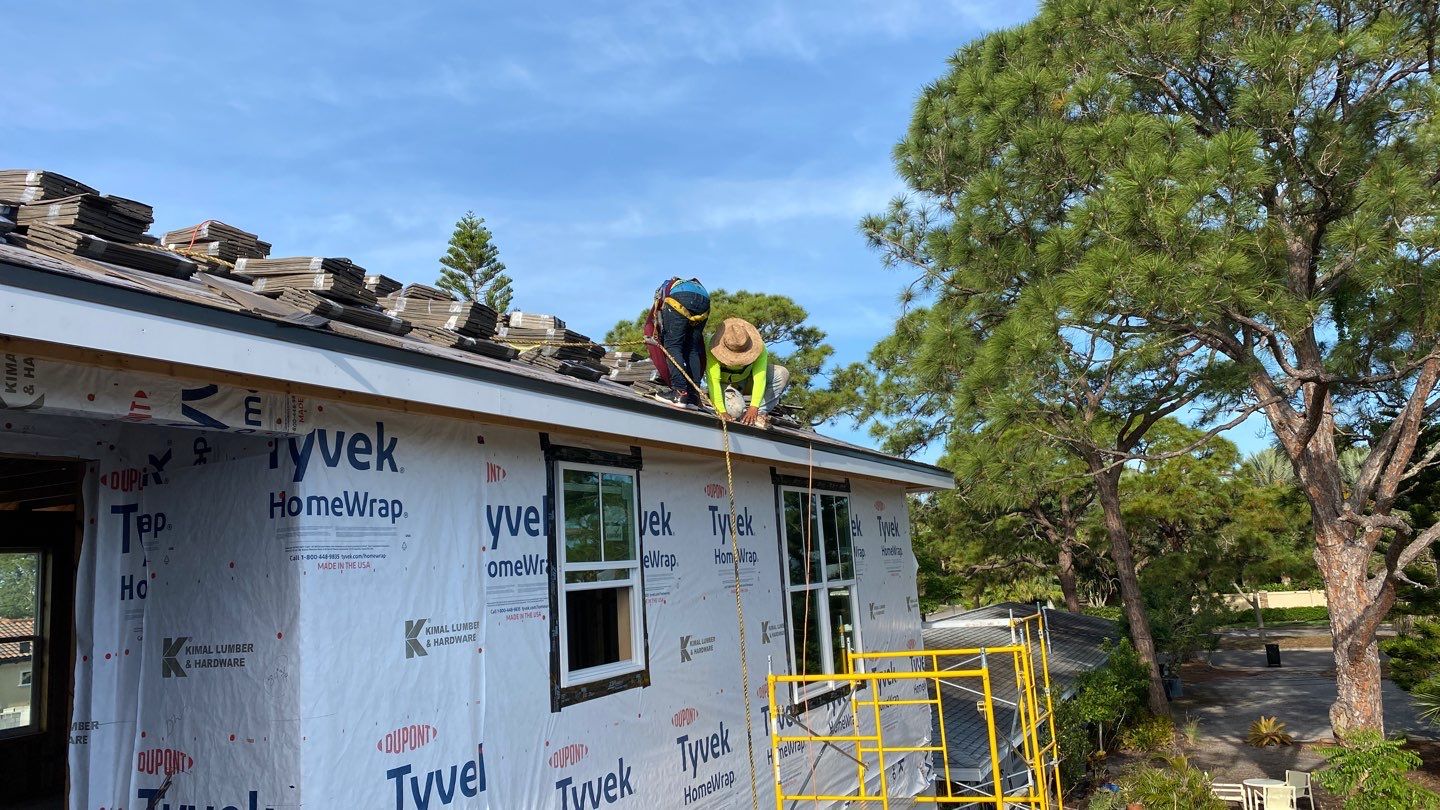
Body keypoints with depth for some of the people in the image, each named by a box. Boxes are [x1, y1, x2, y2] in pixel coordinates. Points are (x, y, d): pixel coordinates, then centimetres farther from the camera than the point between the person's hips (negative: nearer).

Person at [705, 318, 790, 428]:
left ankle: (759, 412, -20)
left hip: (747, 380, 3)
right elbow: (713, 380, -38)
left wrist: (754, 407, -45)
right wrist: (721, 411, -47)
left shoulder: (758, 347, -27)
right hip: (726, 384, -3)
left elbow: (759, 377, -35)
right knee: (736, 409, -36)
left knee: (782, 373, -22)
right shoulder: (715, 350, -32)